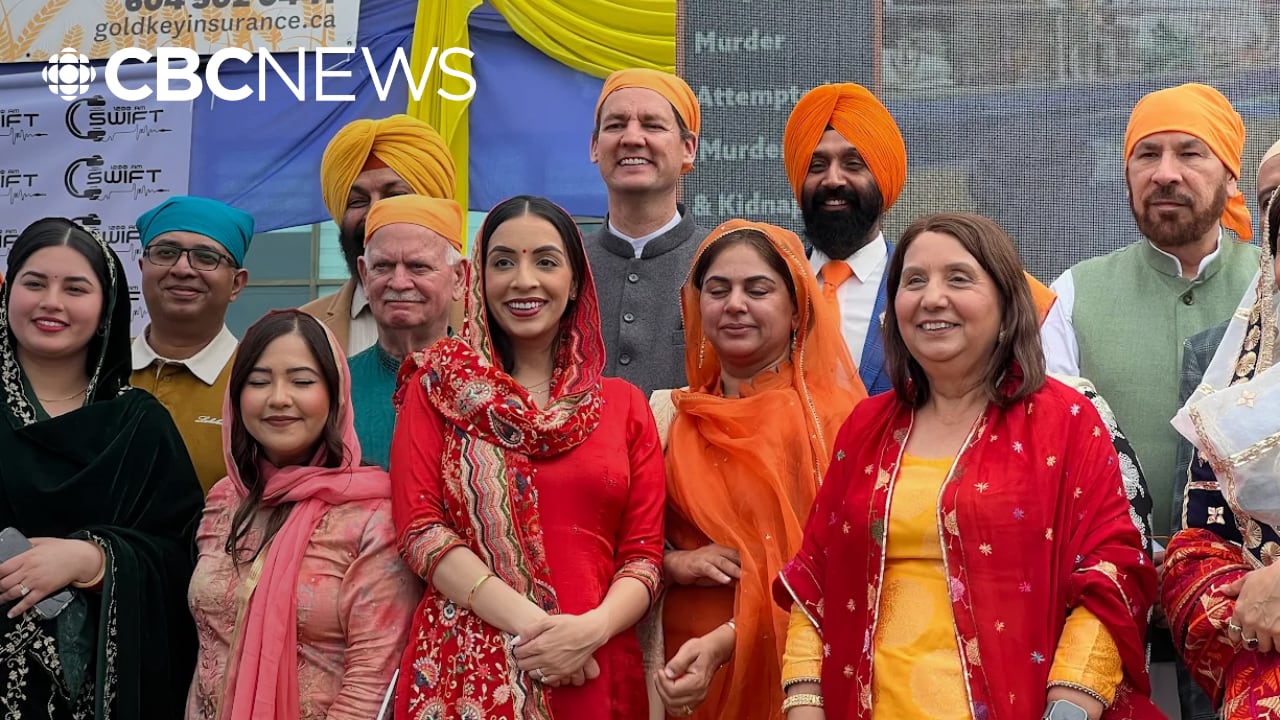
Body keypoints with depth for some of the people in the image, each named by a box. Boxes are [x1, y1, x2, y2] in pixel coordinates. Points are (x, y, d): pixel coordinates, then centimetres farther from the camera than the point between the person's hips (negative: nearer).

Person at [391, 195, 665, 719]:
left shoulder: (624, 404, 7)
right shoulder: (437, 389, 4)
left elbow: (644, 554, 4)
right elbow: (419, 527, -5)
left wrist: (592, 628, -15)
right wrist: (529, 623, -16)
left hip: (593, 671, 1)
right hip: (463, 672, -1)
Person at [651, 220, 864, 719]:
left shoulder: (829, 417, -10)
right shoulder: (672, 415, 4)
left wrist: (723, 643, -26)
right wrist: (675, 563, -14)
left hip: (783, 665, -4)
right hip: (681, 666, 4)